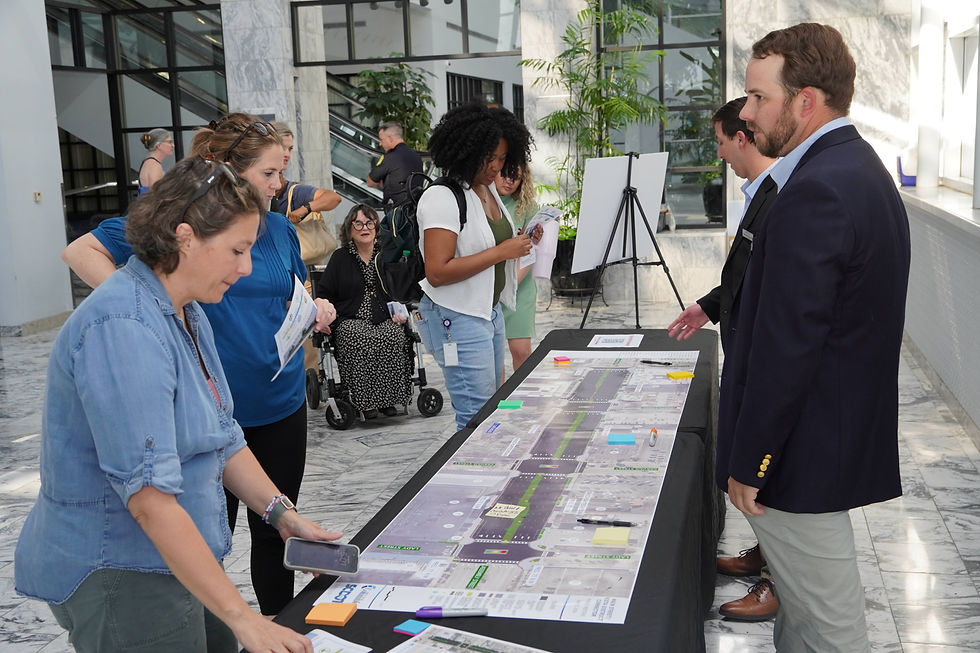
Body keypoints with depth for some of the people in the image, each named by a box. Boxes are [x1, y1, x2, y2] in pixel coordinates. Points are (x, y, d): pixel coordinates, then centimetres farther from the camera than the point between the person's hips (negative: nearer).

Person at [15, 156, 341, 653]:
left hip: (176, 561, 9)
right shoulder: (125, 330, -25)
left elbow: (222, 438, 14)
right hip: (120, 577, -9)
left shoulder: (186, 312, 6)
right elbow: (150, 496, -29)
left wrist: (282, 514, 2)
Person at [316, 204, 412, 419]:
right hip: (351, 320, -1)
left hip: (386, 319, 2)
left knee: (394, 337, -32)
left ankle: (389, 397, -23)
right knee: (361, 340, -35)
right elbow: (323, 294, 11)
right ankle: (364, 400, -27)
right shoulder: (340, 258, 12)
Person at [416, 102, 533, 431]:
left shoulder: (489, 190, 11)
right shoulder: (442, 197, -17)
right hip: (458, 319, -9)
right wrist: (500, 252, -22)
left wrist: (517, 245, 5)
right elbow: (437, 272, -24)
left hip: (490, 312, 9)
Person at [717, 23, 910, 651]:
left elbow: (785, 346, -25)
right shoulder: (861, 167, 9)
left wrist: (747, 462, -17)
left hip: (805, 453, -10)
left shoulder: (816, 191, -24)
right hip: (845, 429, 10)